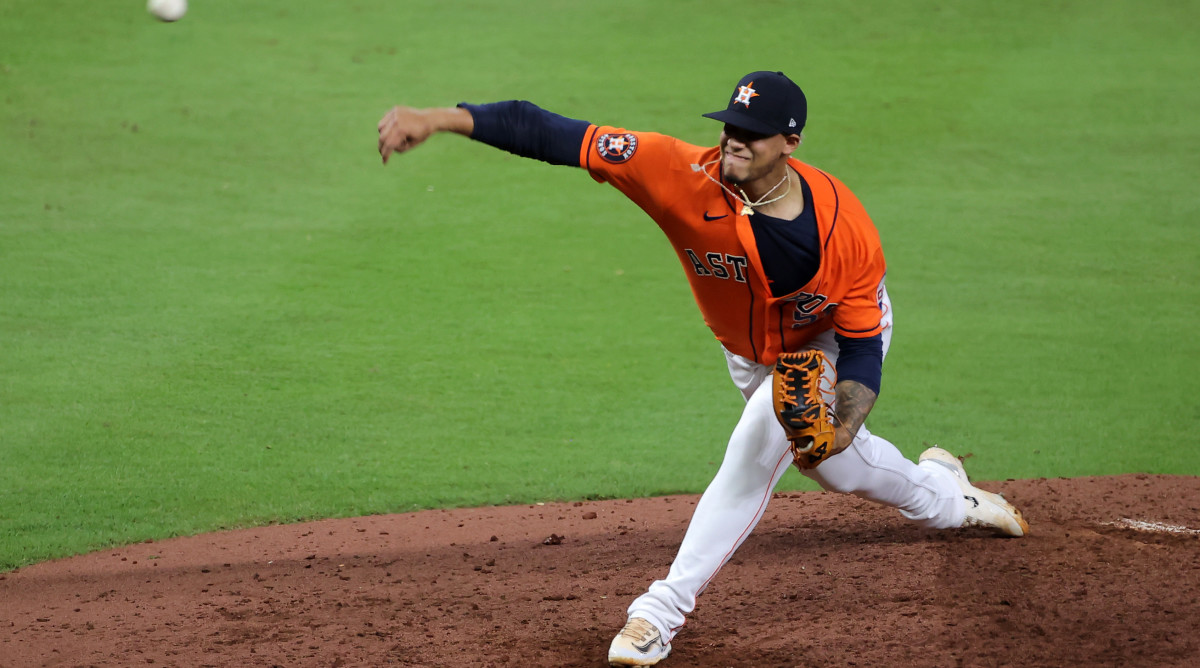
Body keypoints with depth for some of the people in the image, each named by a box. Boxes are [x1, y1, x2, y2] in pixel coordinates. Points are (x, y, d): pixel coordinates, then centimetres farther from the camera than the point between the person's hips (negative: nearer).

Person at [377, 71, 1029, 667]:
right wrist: (441, 119, -54)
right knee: (835, 465, 21)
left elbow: (862, 345, -25)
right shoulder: (687, 175, -38)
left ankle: (669, 604, -16)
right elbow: (556, 135, -45)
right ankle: (941, 495, 54)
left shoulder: (847, 230, -37)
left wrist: (846, 422, -44)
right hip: (749, 352, 4)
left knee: (762, 437, -26)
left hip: (832, 344, -3)